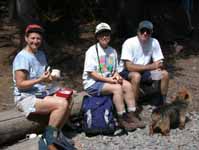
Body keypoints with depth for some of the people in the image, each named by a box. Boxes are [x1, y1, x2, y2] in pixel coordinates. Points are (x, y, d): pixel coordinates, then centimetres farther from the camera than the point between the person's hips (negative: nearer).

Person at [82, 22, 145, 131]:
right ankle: (122, 120, -21)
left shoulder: (112, 51, 12)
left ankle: (131, 116, -12)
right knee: (117, 88, -27)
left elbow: (115, 69, 19)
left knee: (127, 85, -14)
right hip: (92, 83, -7)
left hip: (109, 80, 7)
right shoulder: (92, 51, -9)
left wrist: (116, 76, -6)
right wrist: (108, 79, -20)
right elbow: (91, 73, -14)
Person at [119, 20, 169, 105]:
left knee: (164, 74, -12)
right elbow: (129, 66, -28)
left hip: (144, 72, 5)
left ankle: (162, 103, 3)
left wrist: (158, 66, -28)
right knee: (136, 76, -36)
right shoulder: (129, 43, -21)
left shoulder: (154, 42, -8)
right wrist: (150, 66, -32)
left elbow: (159, 63, -3)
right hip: (126, 72, -5)